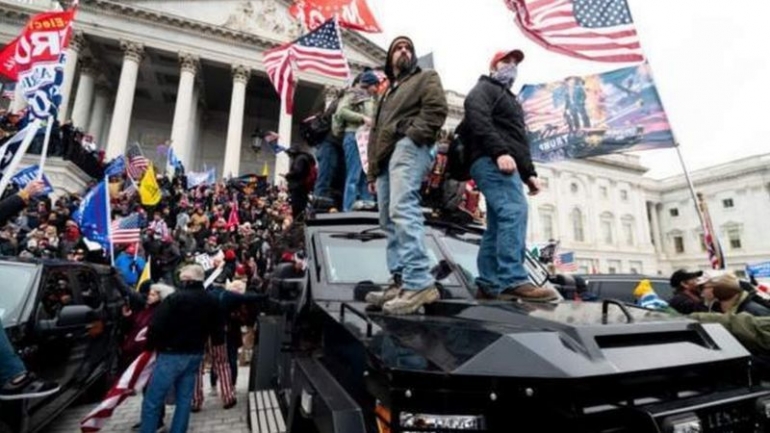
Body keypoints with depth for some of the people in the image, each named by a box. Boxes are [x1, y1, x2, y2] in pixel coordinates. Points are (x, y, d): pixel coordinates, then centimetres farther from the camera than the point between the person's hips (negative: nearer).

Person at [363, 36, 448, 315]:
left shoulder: (426, 78, 19)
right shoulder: (387, 94, 37)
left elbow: (436, 109, -2)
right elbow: (375, 134, 31)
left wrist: (409, 134, -16)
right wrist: (372, 172, 20)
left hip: (409, 147, -8)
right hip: (385, 155, 8)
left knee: (402, 210, -28)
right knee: (390, 221, -2)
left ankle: (419, 283, -35)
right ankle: (400, 282, -3)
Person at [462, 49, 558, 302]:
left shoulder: (509, 98, 38)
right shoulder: (484, 89, 11)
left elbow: (518, 140, 34)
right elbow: (478, 120, -11)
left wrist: (529, 173, 21)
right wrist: (499, 151, -25)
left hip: (505, 165, 9)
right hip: (492, 162, -9)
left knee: (498, 225, 0)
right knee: (515, 212, -25)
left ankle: (488, 285, -2)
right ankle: (513, 281, -32)